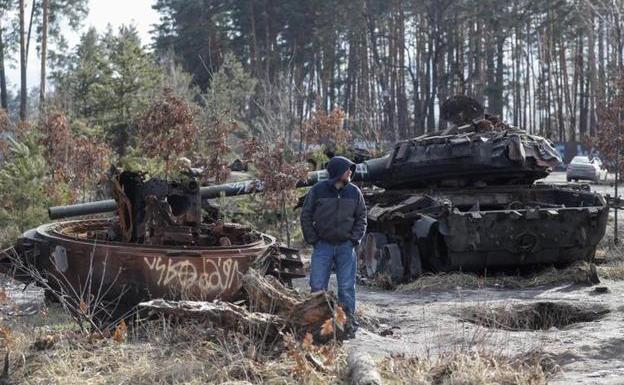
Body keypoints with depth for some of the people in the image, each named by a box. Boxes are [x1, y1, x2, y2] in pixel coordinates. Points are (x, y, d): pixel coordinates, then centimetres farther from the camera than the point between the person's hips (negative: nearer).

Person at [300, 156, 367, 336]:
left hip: (346, 246, 2)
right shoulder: (318, 190, -5)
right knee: (317, 286, -1)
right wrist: (312, 240, -3)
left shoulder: (354, 192, 3)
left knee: (346, 287, 4)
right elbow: (306, 216, 2)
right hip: (323, 246, -2)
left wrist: (354, 239, -1)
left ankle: (348, 321, 12)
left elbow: (361, 217, 11)